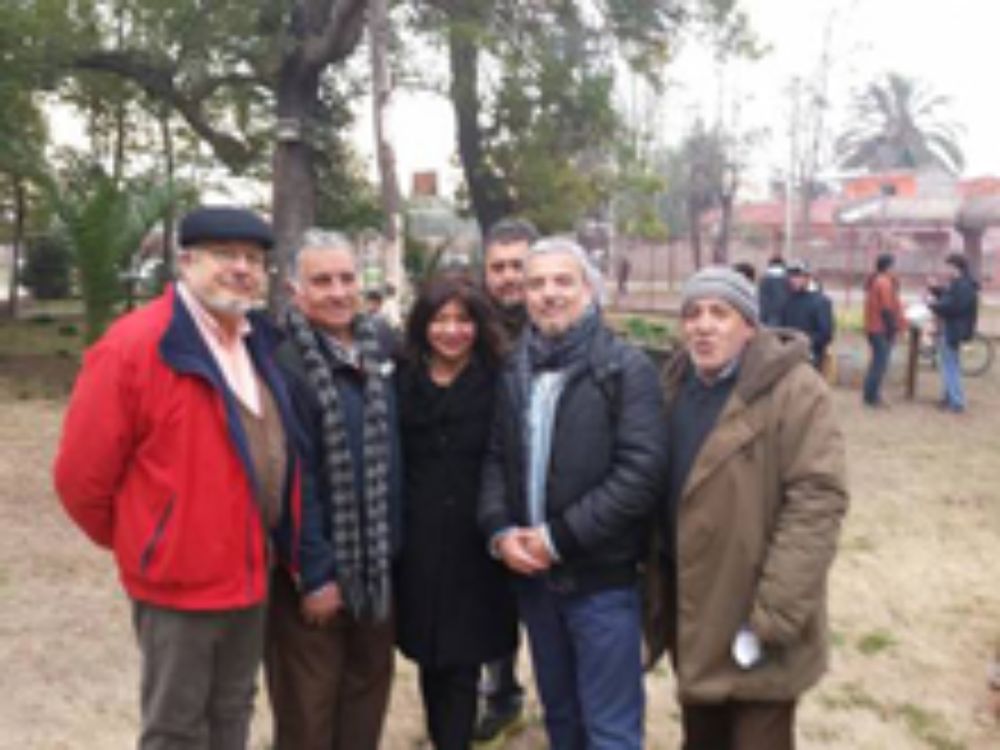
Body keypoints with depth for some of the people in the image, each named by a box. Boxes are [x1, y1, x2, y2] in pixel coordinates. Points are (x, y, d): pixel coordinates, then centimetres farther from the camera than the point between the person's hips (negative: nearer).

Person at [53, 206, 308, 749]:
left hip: (250, 574, 7)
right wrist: (137, 542, 1)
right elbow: (81, 474, -13)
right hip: (180, 581, -7)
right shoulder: (134, 346, -17)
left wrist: (272, 542, 15)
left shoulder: (260, 344, 5)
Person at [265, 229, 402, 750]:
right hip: (310, 569, -6)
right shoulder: (282, 361, -17)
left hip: (375, 561, 6)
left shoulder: (377, 350, 6)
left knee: (368, 690, 19)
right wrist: (314, 572, -18)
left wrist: (390, 545, 10)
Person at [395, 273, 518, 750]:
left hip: (475, 547, -2)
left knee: (462, 665, -1)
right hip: (417, 544, 3)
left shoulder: (498, 384, -2)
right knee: (431, 661, 12)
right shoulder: (402, 383, 5)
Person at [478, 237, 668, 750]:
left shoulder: (626, 368, -9)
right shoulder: (513, 371, 8)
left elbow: (640, 471, -17)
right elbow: (495, 458, 9)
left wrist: (560, 536, -18)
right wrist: (499, 530, -8)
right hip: (533, 575, 5)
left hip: (603, 578, -5)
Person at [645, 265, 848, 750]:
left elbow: (817, 502, -21)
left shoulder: (793, 390, -16)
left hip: (752, 625, -6)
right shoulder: (674, 386, 5)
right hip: (691, 617, 6)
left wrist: (773, 617, -23)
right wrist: (656, 593, 8)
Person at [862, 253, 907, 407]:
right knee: (880, 363, -5)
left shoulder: (872, 281, 14)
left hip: (873, 327, 10)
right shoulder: (884, 282, -16)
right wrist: (893, 327, -16)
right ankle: (872, 396, -3)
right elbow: (887, 309, -20)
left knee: (877, 361, 17)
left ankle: (871, 394, 21)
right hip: (882, 328, -10)